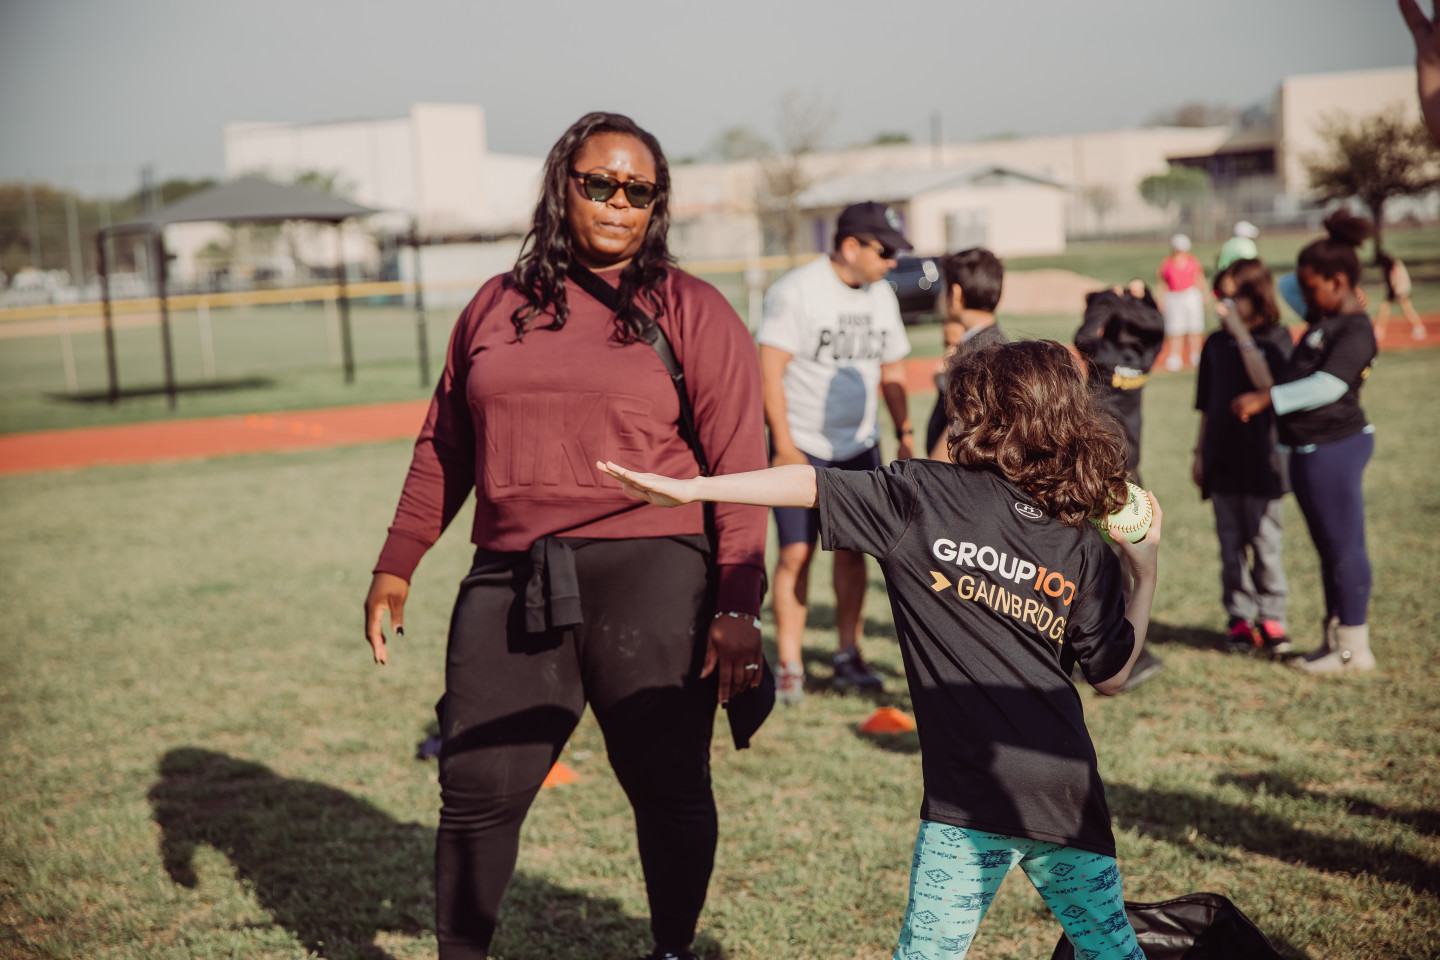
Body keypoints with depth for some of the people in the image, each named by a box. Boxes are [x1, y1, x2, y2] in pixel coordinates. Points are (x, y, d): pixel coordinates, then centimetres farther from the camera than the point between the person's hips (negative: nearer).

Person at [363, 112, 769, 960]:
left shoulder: (692, 312, 3)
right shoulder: (496, 308, 15)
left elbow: (738, 469, -2)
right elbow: (444, 448, 21)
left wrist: (738, 607, -9)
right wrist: (398, 564, 17)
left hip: (649, 580, -3)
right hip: (509, 581, 3)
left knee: (668, 787, 5)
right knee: (477, 790, 3)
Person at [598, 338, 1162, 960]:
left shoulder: (925, 495, -3)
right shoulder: (1088, 552, 4)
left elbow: (811, 483, -4)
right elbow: (1111, 675, 9)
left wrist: (689, 488, 2)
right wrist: (1145, 572, 20)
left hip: (970, 798, -3)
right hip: (1069, 794, 3)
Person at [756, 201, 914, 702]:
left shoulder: (880, 295, 8)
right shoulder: (795, 291, -13)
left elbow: (892, 370, 18)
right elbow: (768, 371, -16)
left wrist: (905, 433, 10)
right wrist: (784, 447, -19)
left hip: (858, 446, 6)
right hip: (801, 445, -5)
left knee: (852, 549, 5)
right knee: (796, 553, -7)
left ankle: (848, 654, 17)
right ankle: (789, 666, 1)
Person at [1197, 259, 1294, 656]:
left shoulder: (1276, 339, -4)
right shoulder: (1215, 344, 9)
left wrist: (1241, 333, -24)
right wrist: (1200, 452, 12)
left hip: (1261, 459, -4)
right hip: (1222, 459, 4)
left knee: (1265, 542, 1)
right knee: (1231, 545, 7)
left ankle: (1272, 618, 12)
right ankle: (1239, 618, 14)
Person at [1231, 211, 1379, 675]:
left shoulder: (1356, 331, -16)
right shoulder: (1323, 316, 13)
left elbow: (1328, 385, -28)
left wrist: (1266, 399, -28)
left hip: (1335, 448, -10)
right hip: (1310, 450, 10)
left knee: (1343, 548, -3)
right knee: (1329, 549, 15)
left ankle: (1354, 649, 3)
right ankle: (1335, 638, 23)